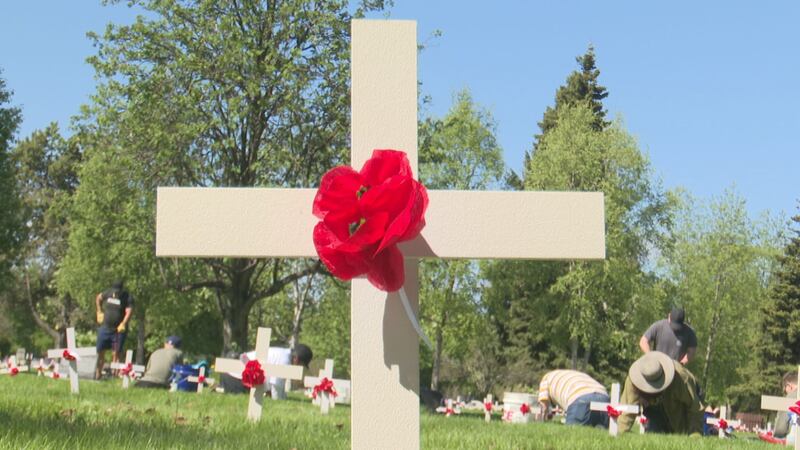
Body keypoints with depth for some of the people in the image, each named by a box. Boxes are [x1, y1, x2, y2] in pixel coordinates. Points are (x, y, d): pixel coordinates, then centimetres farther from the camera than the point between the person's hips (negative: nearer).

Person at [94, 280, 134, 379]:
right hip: (105, 328, 4)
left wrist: (123, 324, -34)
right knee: (100, 352, 7)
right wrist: (99, 311, 17)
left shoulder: (127, 298, -9)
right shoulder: (108, 293, 3)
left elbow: (129, 312, -20)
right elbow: (98, 298, 24)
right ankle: (98, 374, 17)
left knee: (115, 354, -5)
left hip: (118, 330, -4)